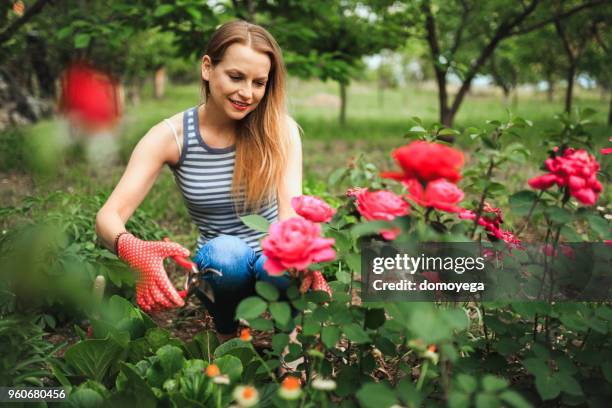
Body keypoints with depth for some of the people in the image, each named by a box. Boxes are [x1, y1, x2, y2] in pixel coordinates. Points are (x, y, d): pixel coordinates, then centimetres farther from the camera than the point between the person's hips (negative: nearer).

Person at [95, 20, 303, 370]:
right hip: (221, 267, 0)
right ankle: (231, 339, -3)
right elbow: (109, 216, -18)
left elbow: (291, 210, -20)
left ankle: (289, 340, -2)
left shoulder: (280, 130, -10)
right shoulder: (169, 137, -11)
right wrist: (134, 251, -43)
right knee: (225, 253, -35)